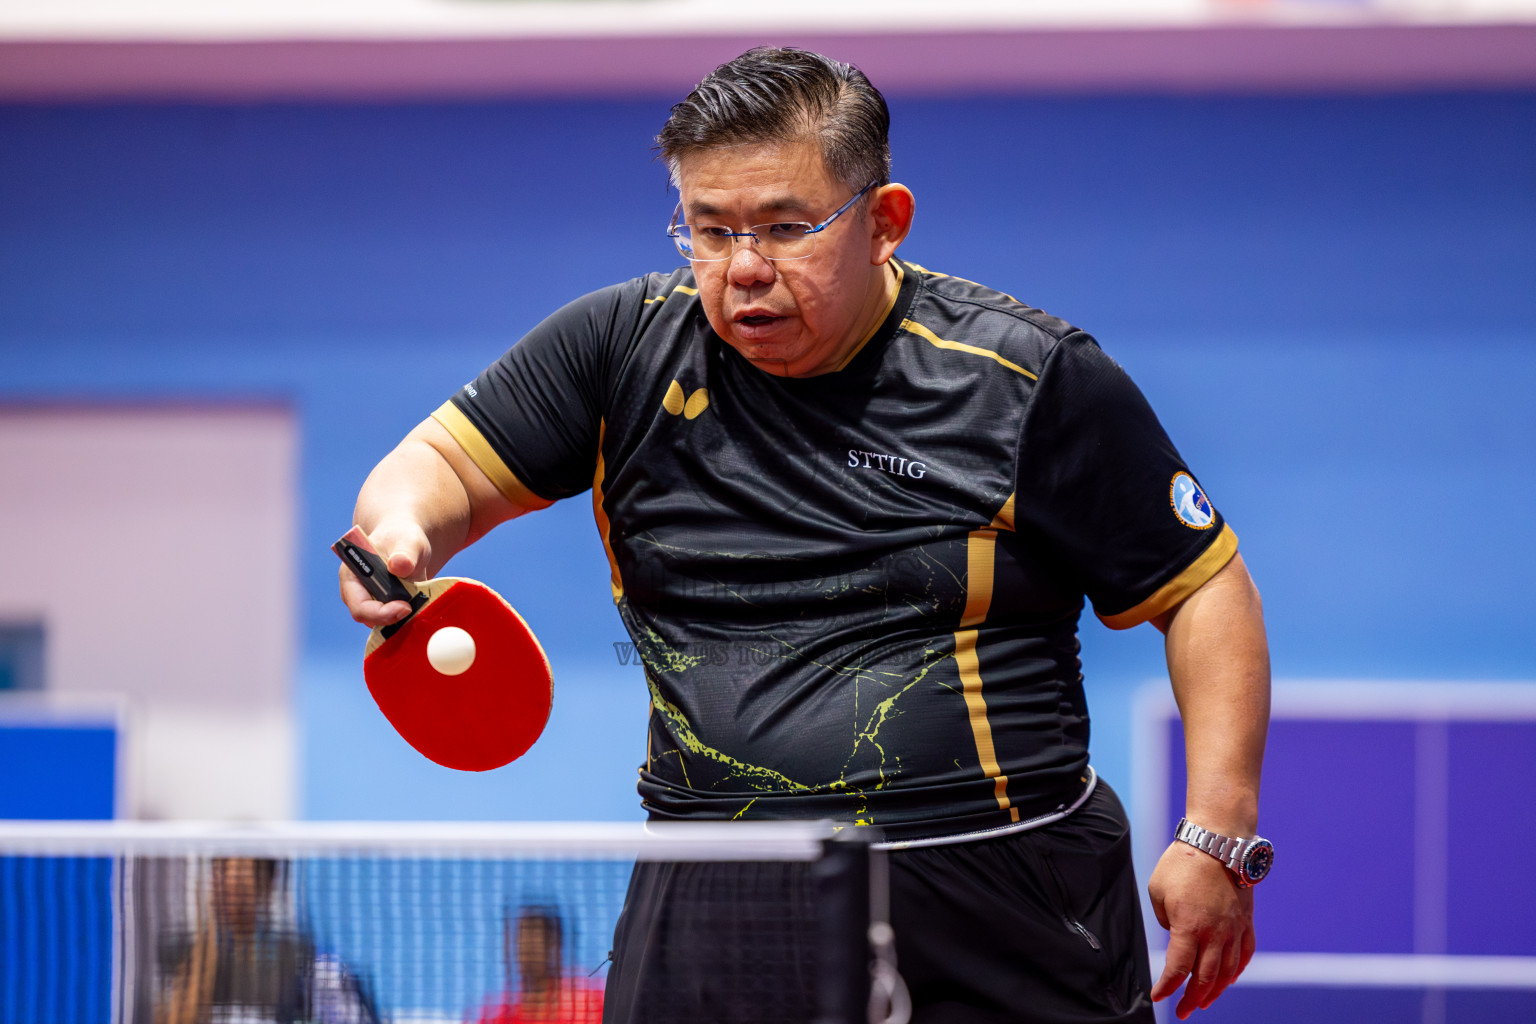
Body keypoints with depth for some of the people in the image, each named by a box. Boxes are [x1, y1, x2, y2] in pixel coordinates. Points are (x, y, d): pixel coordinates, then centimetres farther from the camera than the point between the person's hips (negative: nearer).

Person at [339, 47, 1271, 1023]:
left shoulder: (1030, 377, -6)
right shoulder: (627, 347, 3)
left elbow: (1204, 589, -1)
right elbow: (446, 464, 11)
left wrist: (1217, 833, -9)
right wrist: (400, 529, -14)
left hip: (1004, 911, -2)